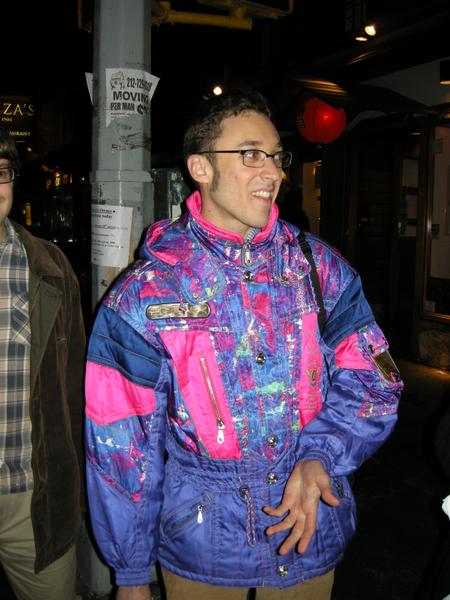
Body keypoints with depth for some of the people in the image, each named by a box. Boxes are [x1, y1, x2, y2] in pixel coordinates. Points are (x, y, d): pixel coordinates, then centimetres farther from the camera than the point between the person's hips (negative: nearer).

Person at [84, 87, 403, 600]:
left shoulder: (319, 267, -5)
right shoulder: (144, 294, -12)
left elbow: (371, 379, -3)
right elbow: (121, 446, -7)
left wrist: (319, 457, -21)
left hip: (313, 533, 2)